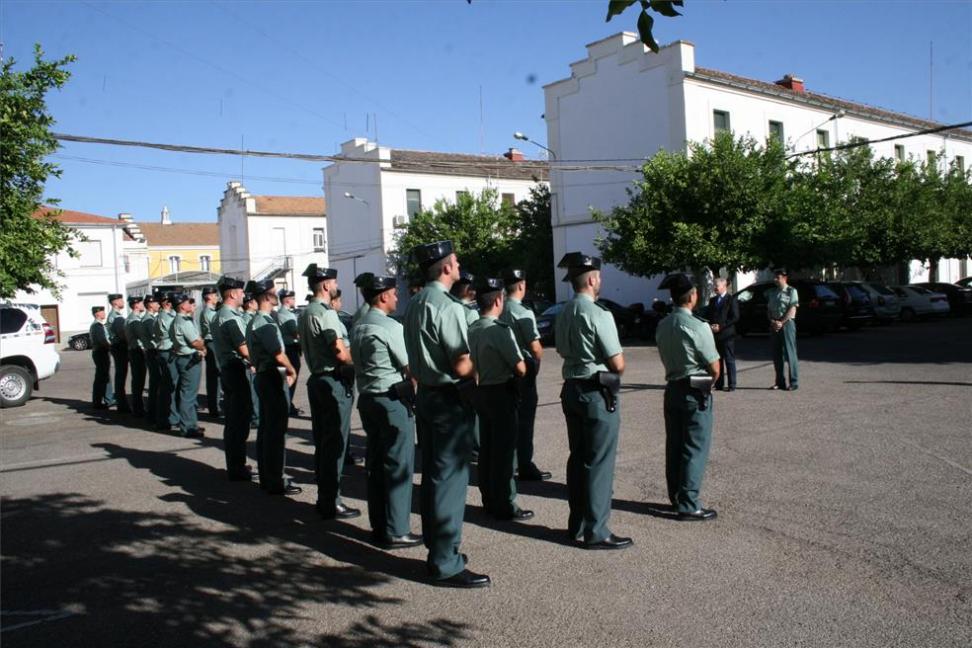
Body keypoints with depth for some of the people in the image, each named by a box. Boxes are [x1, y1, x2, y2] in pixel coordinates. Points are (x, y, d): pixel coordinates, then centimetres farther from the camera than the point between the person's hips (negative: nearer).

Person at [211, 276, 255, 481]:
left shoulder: (219, 315, 17)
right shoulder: (230, 317, -16)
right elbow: (244, 349, -21)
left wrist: (248, 362, 14)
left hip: (227, 370, 10)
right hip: (236, 371, -10)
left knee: (232, 421, 16)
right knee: (240, 421, -4)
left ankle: (234, 465, 25)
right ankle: (237, 469, 1)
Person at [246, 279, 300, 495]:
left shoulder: (255, 321, 15)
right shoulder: (264, 322, -17)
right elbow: (279, 354, -20)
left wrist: (286, 371, 10)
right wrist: (292, 371, -3)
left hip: (264, 376, 11)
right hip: (274, 378, -10)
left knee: (266, 428, 16)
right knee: (276, 430, -4)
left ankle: (266, 477, 26)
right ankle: (276, 482, 2)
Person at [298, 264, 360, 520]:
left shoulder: (304, 313, 14)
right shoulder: (325, 313, -16)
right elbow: (341, 353, -23)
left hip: (317, 379, 10)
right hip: (334, 382, -10)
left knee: (322, 441, 14)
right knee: (335, 443, -3)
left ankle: (324, 497, 23)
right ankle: (331, 503, 3)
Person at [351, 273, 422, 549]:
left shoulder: (358, 327, 11)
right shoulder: (391, 328, -14)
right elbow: (411, 369, -12)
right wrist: (417, 395, 3)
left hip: (367, 399, 9)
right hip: (393, 401, -9)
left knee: (376, 463, 14)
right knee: (399, 466, -1)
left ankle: (379, 526, 22)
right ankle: (395, 532, 5)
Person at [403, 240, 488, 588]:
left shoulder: (414, 303, 10)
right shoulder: (447, 306, -19)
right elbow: (461, 365, -21)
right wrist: (476, 371, -2)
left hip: (426, 394, 10)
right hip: (450, 401, -10)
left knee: (432, 473, 17)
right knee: (450, 478, -3)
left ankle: (436, 546, 30)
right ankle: (446, 563, 5)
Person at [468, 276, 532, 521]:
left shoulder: (472, 329, 4)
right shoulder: (500, 329, -19)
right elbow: (520, 368, -19)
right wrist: (518, 368, 1)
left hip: (481, 391, 8)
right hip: (501, 392, -8)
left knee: (487, 447, 16)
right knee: (504, 449, 1)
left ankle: (489, 499, 27)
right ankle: (504, 505, 10)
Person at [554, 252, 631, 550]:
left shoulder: (563, 314, 8)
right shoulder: (598, 314, -17)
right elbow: (618, 364, -15)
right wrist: (617, 360, 6)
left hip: (572, 389, 8)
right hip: (598, 394, -8)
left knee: (577, 458, 15)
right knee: (599, 463, 0)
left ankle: (577, 524, 26)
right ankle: (596, 532, 8)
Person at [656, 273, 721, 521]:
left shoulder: (662, 326, 5)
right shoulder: (697, 327, -17)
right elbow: (714, 367, -12)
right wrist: (710, 382, 7)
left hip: (672, 388, 7)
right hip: (696, 392, -7)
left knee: (674, 445, 14)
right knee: (695, 449, 0)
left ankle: (675, 497, 25)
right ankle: (688, 506, 4)